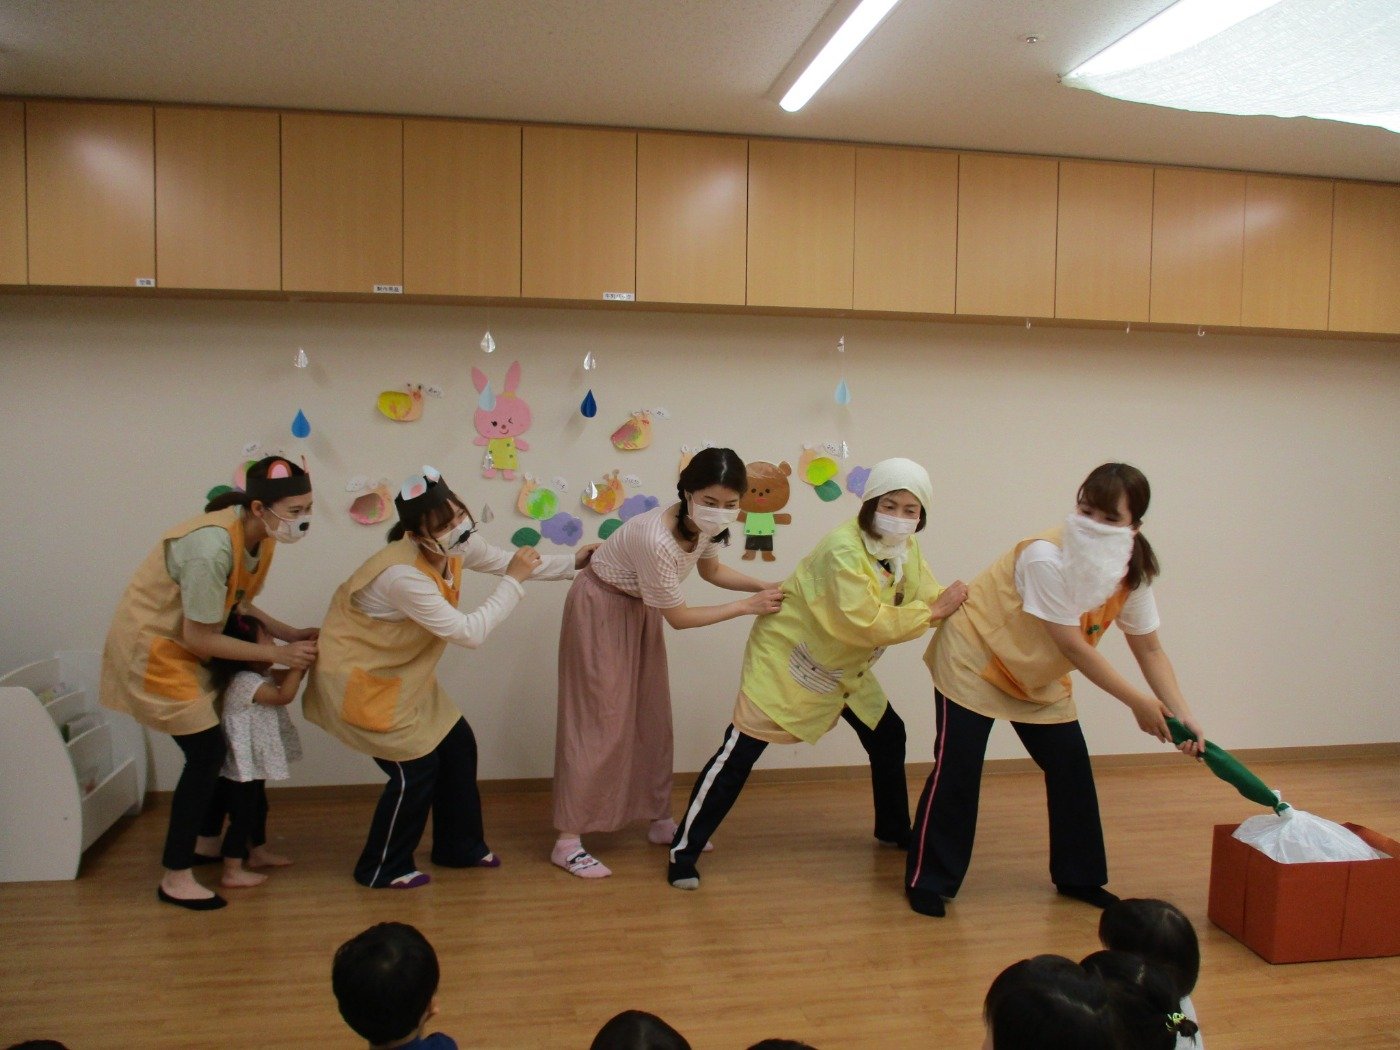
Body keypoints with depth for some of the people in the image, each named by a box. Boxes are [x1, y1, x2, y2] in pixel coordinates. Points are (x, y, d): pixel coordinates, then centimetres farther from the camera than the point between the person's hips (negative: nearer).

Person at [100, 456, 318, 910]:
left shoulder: (260, 535, -8)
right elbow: (199, 638, -25)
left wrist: (291, 634, -7)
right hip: (155, 647, -8)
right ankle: (176, 878, 7)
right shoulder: (211, 547, -33)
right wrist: (276, 654, -20)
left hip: (185, 645, 8)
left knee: (212, 750, 15)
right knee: (207, 753, -6)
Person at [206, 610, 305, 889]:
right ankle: (232, 872, 3)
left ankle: (258, 852, 40)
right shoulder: (243, 681, -26)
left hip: (254, 763, 10)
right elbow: (284, 695, -31)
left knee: (258, 807, 24)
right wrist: (299, 661, -29)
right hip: (241, 765, -10)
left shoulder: (260, 674, 5)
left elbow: (285, 677, 14)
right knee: (241, 816, -4)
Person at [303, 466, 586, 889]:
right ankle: (382, 869, 16)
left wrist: (572, 562, 3)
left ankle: (459, 847, 28)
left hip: (402, 674, 9)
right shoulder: (403, 575, -35)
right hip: (359, 679, -9)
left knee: (458, 746, 9)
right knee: (416, 767, -5)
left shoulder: (456, 546, -10)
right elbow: (469, 632, -33)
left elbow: (507, 561, 7)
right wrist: (514, 581, -27)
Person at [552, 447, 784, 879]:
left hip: (640, 608, 8)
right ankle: (568, 841, 3)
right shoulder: (657, 540, -38)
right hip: (601, 608, -8)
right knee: (600, 721, -6)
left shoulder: (705, 524, -15)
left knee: (652, 716, 12)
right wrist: (746, 606, -23)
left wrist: (763, 587, -7)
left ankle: (660, 820, 26)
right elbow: (679, 617, -26)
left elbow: (711, 570, 7)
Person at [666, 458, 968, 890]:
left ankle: (894, 829, 36)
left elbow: (930, 598, -6)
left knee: (888, 737, 13)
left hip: (845, 667, 8)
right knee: (740, 752, -11)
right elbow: (865, 622, -34)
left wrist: (957, 602, -28)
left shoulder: (906, 548, -1)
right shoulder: (844, 547, -29)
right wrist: (933, 611, -29)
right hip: (787, 657, -8)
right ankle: (684, 850, -3)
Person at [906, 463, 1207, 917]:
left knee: (1072, 770, 5)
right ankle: (927, 882, 6)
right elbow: (1072, 646, -30)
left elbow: (1149, 648, -3)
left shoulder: (1132, 575, -12)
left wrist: (1181, 712, -15)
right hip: (975, 658, -6)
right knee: (957, 771, -8)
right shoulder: (1045, 557, -33)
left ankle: (1079, 877, 25)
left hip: (1041, 678, 7)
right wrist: (1138, 702, -24)